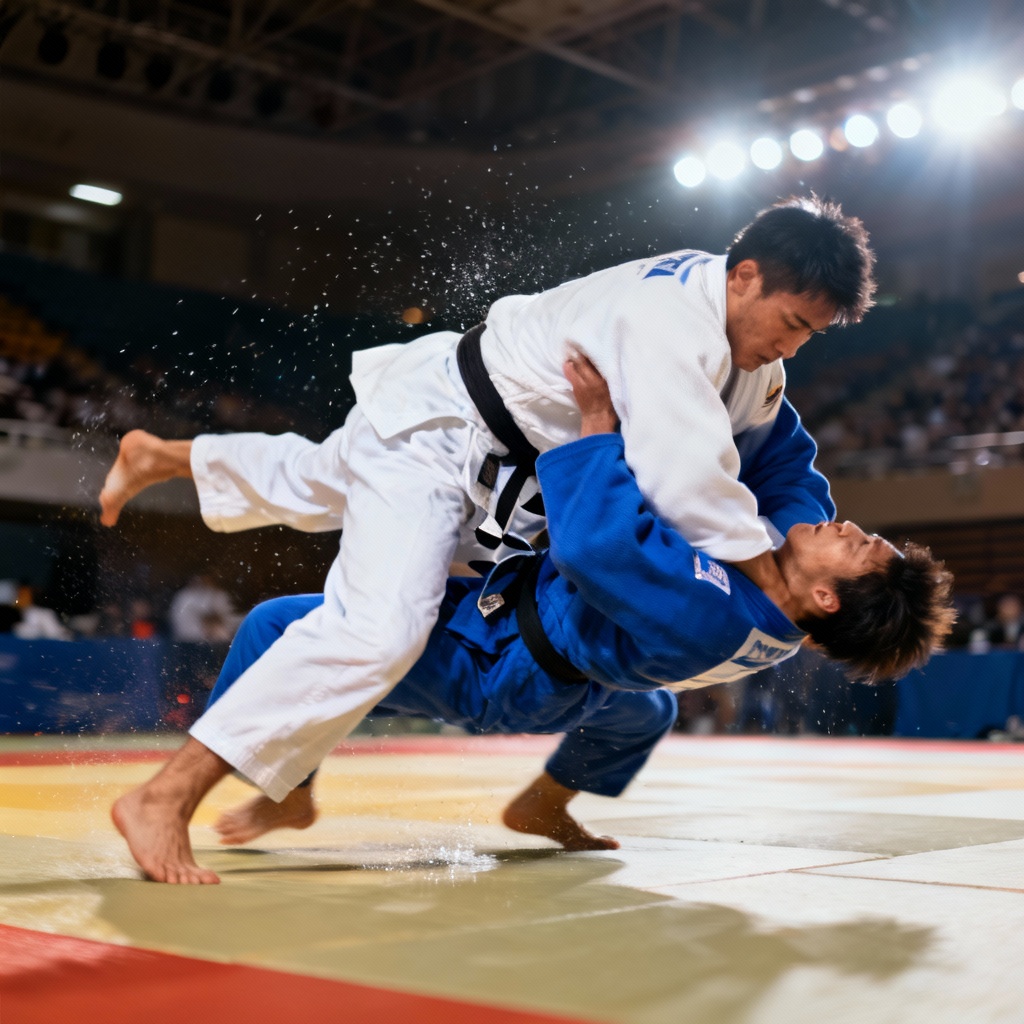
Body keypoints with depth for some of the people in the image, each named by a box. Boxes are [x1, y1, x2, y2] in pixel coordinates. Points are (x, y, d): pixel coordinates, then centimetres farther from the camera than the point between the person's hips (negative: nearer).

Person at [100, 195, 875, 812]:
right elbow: (682, 477, -39)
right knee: (379, 632, -26)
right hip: (432, 432, -10)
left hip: (488, 448, 10)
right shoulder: (669, 318, -32)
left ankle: (162, 457, 56)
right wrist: (769, 570, -26)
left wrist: (805, 539, -2)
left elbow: (773, 444, 12)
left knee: (316, 490, 33)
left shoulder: (743, 322, -1)